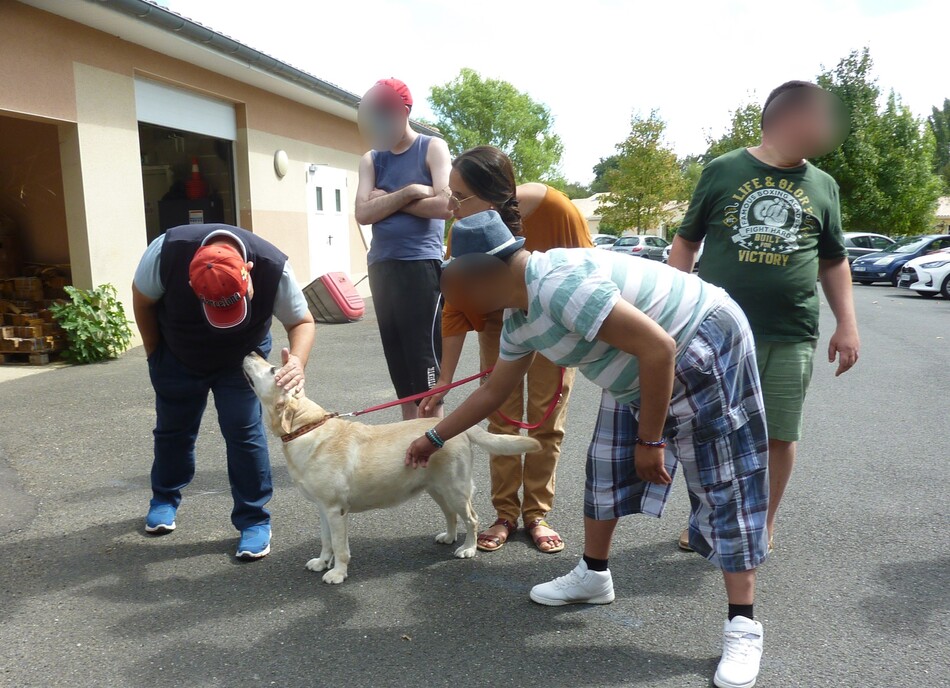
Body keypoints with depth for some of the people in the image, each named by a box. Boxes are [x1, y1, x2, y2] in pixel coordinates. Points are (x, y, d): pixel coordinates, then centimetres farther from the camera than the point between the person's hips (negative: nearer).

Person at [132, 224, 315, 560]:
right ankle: (164, 499, 40)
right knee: (173, 428, 14)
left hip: (241, 359, -1)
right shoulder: (167, 251, -35)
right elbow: (142, 302, -14)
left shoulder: (273, 267, -36)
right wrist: (155, 355, -3)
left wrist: (297, 361, -43)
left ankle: (254, 520, 4)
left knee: (244, 431, -11)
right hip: (177, 358, 1)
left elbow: (302, 321, -22)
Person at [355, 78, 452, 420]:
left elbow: (444, 205, -13)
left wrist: (389, 201, -4)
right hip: (381, 266, 5)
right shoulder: (371, 160, 15)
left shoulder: (432, 148, 2)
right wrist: (409, 192, -11)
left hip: (421, 264, -5)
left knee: (424, 359, -6)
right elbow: (363, 213, 0)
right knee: (398, 359, 8)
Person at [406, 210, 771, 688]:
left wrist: (651, 440, -23)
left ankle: (742, 628, 4)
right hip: (642, 369, 10)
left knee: (724, 486, -5)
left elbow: (659, 348, -32)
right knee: (607, 465, 12)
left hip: (704, 349, -9)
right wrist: (435, 437, 18)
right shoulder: (519, 317, 0)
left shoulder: (561, 284, -32)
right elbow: (494, 389, 13)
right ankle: (593, 575, 29)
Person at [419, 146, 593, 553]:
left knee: (546, 421, 2)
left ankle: (537, 514, 16)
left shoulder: (554, 209, -33)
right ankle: (505, 514, 16)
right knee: (501, 418, 3)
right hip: (499, 323, 2)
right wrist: (443, 383, -19)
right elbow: (456, 308, -19)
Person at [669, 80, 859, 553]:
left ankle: (762, 528, 29)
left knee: (779, 436, 8)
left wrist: (847, 324, 9)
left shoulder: (823, 186, 10)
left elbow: (834, 263, 17)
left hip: (791, 338, 2)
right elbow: (686, 243, 6)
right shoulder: (723, 171, 2)